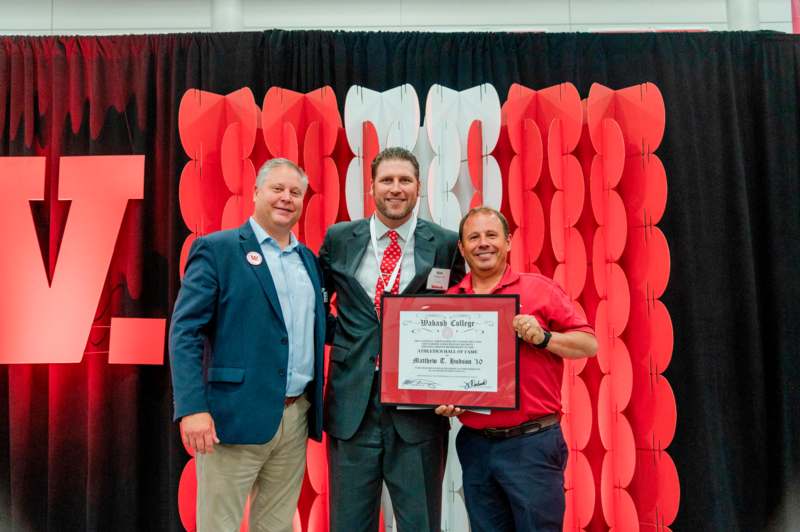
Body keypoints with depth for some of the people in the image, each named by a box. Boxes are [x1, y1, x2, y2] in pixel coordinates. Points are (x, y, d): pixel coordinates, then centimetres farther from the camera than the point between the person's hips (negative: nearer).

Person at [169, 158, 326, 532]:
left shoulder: (308, 259, 15)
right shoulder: (216, 249, -4)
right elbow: (185, 332, -10)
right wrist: (192, 408, -19)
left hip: (296, 417, 6)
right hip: (235, 415, -5)